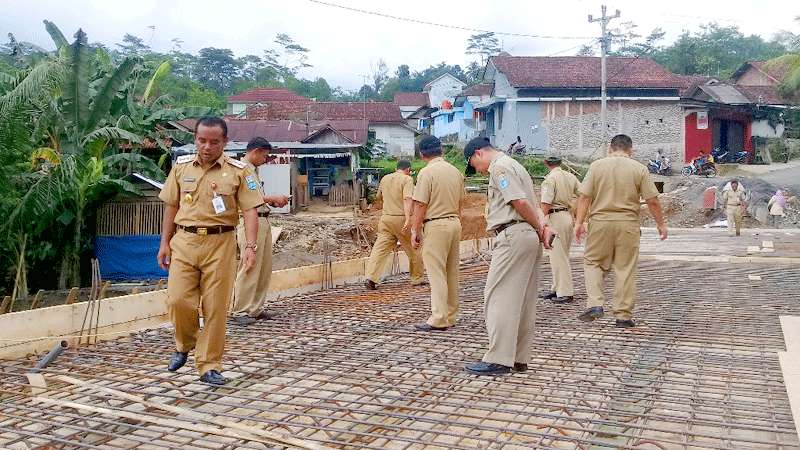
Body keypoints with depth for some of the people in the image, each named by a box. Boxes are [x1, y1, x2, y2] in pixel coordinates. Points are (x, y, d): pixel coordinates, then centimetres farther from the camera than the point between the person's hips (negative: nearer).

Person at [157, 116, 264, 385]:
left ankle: (209, 366, 13)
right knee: (178, 300, -5)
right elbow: (171, 206, 15)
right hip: (184, 241, 2)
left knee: (215, 308, 1)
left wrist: (251, 247, -15)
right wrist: (165, 242, 12)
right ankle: (185, 345, 25)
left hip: (220, 244, -2)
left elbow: (250, 211, -4)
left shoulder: (238, 171, -1)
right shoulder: (181, 166, 9)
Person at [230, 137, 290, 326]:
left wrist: (273, 202, 11)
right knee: (249, 268, -9)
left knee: (265, 267, 11)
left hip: (263, 220, 10)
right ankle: (240, 312, -2)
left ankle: (256, 308, 18)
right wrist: (272, 198, -12)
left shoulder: (254, 170, 21)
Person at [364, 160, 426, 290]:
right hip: (402, 218, -5)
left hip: (386, 217, 5)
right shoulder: (407, 179, -5)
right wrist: (408, 219, -29)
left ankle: (371, 278, -12)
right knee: (413, 249, 11)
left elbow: (379, 197, 28)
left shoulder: (385, 178, 13)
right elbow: (407, 199, -20)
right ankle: (417, 278, 21)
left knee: (380, 248, 0)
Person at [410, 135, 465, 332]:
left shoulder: (427, 172, -10)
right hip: (455, 222, 7)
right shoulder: (456, 171, 11)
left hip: (435, 225, -7)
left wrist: (415, 230, -6)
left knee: (436, 273, -5)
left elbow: (420, 205, -12)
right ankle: (451, 316, 19)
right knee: (452, 272, 12)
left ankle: (439, 319, -5)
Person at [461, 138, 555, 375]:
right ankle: (520, 359, 15)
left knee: (499, 297, -7)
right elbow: (533, 205, 19)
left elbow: (520, 202, -18)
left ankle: (498, 360, -6)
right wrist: (545, 227, 4)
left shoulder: (499, 167, -6)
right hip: (529, 238, 10)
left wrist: (539, 229, -5)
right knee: (524, 300, 10)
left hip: (512, 235, -10)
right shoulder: (514, 165, 26)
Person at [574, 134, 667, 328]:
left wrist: (579, 222, 0)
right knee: (626, 269, 6)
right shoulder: (639, 168, 1)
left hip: (600, 221, 0)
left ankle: (595, 304, 0)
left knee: (592, 262, 14)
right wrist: (660, 223, 11)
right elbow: (652, 200, 0)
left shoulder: (597, 165, 2)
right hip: (628, 223, 0)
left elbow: (585, 197, -3)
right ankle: (623, 315, 10)